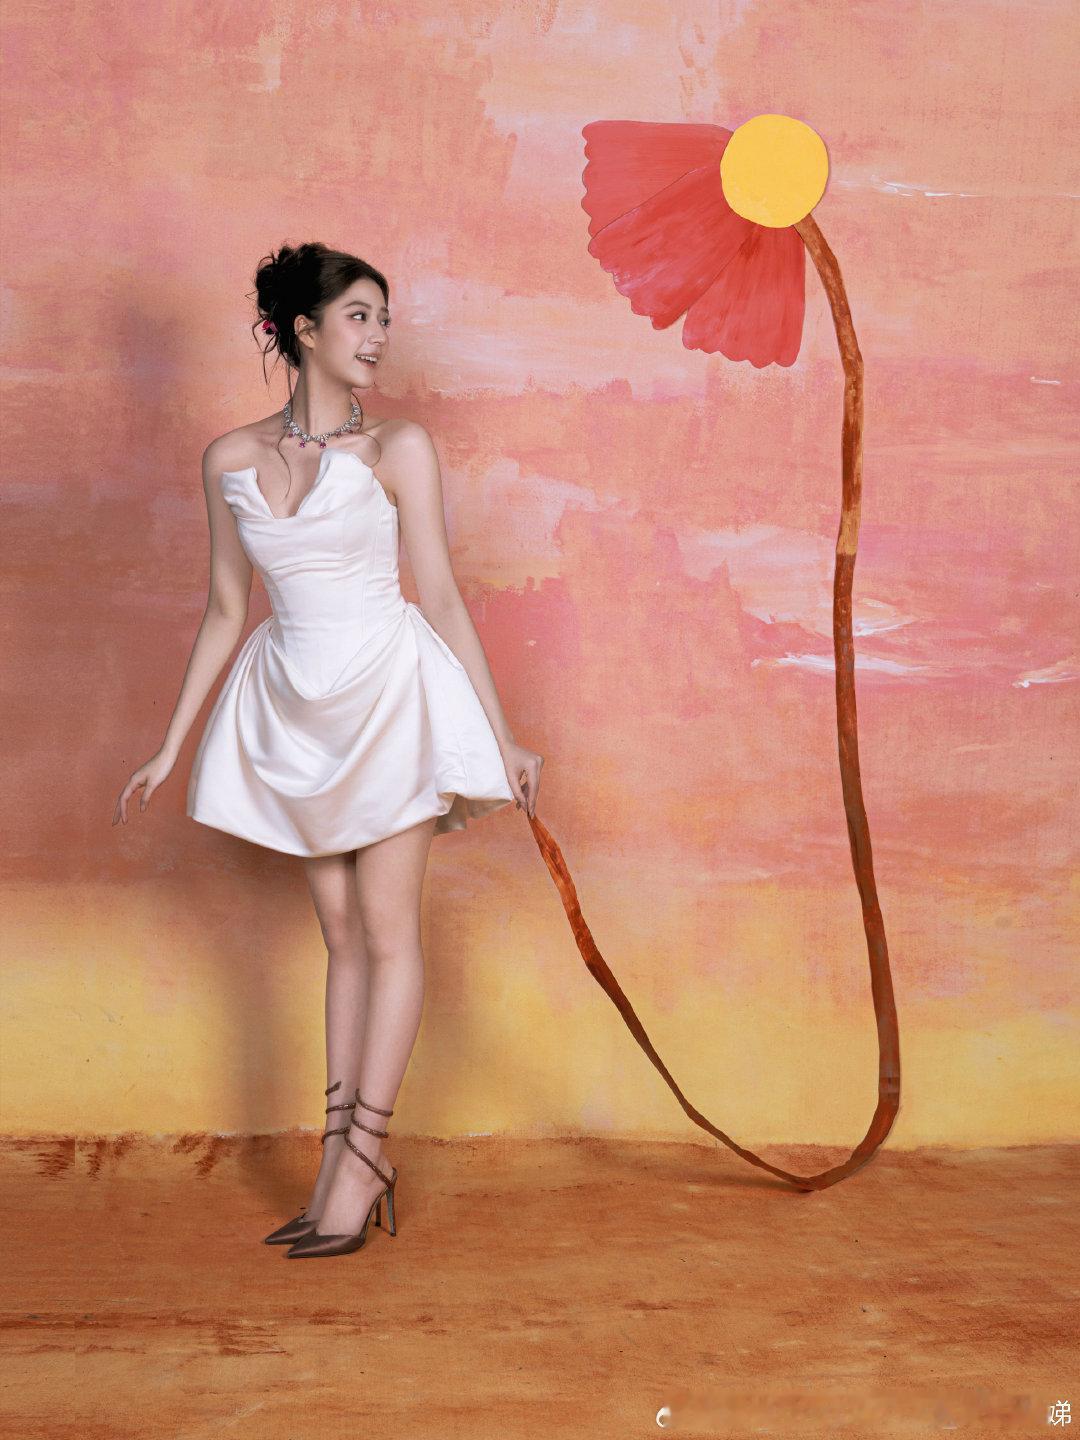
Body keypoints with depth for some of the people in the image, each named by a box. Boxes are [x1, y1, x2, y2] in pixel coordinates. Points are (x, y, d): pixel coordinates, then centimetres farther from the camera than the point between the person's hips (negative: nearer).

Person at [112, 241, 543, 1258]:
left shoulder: (396, 449, -5)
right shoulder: (230, 459, 3)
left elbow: (442, 600, -4)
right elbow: (226, 610, 9)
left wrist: (503, 738, -5)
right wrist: (170, 747, 11)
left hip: (388, 695, -3)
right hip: (293, 706, 4)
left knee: (385, 930, -1)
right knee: (342, 934, 9)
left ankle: (359, 1155, 7)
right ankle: (349, 1159, 16)